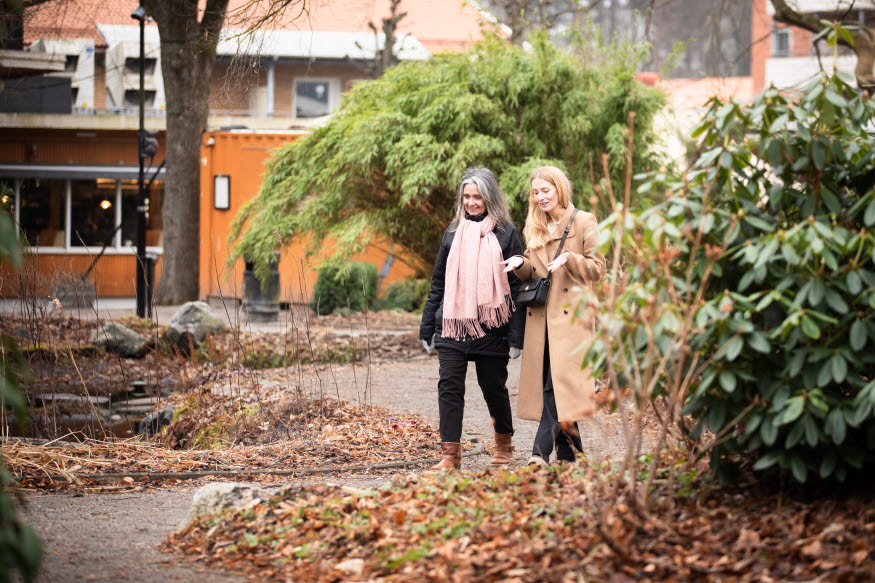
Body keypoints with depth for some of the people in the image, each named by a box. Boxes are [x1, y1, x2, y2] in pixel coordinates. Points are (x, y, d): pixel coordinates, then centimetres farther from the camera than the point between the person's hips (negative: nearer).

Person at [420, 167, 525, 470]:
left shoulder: (506, 234, -2)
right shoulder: (453, 232, 10)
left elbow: (517, 286, -3)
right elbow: (438, 283, 14)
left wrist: (516, 336, -9)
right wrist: (427, 328, 11)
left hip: (491, 328, -3)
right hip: (452, 327, 3)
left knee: (493, 386, 8)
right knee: (449, 386, -7)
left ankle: (503, 445, 30)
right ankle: (450, 453, -8)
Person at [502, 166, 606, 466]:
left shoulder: (584, 222, 0)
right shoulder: (534, 227, 18)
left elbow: (598, 269, -2)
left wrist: (569, 258, -18)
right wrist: (520, 263, -1)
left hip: (570, 314, -6)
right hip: (540, 314, 6)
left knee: (559, 381, -14)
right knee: (546, 382, 4)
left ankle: (542, 450, -21)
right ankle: (569, 450, 13)